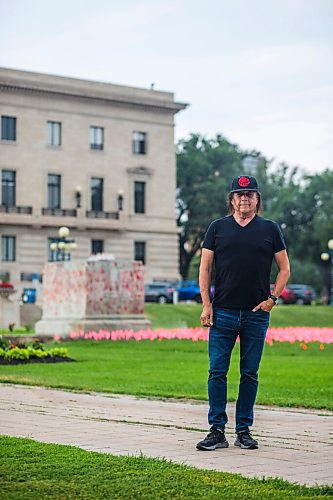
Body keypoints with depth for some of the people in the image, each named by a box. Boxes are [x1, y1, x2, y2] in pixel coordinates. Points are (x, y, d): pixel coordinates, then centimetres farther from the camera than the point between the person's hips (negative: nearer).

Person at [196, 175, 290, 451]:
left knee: (250, 374, 5)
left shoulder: (270, 229, 8)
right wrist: (206, 305, -2)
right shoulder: (218, 228, 7)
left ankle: (244, 431, 14)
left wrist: (272, 298, -2)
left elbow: (285, 268, 11)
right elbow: (205, 268, 7)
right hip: (223, 313, 0)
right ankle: (217, 431, 4)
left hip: (257, 314, 0)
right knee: (217, 372, -3)